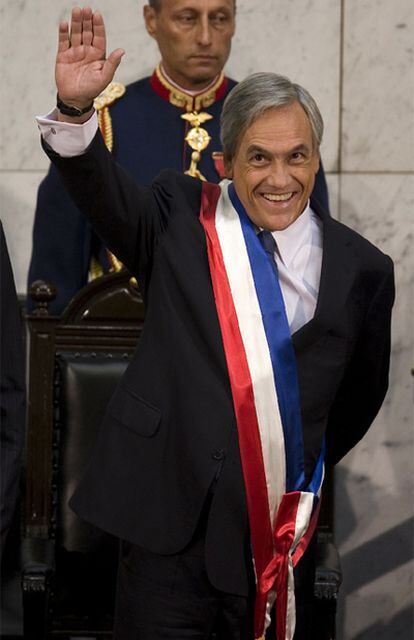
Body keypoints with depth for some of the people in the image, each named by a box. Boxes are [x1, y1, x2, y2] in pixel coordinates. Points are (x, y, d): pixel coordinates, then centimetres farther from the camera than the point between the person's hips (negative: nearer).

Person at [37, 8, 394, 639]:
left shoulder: (361, 268, 6)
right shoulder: (182, 218, 4)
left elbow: (362, 395, 17)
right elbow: (105, 195, -14)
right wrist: (76, 109, -31)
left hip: (282, 535, 2)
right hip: (172, 522, -2)